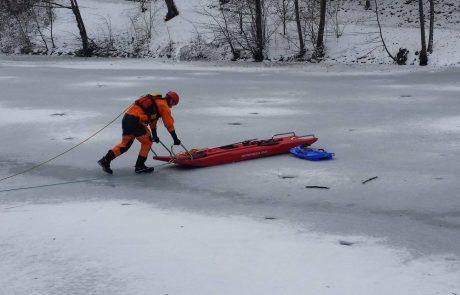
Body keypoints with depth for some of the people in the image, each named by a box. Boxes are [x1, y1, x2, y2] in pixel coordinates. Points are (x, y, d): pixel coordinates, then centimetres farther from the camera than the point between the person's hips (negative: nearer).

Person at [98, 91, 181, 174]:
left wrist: (154, 135, 47)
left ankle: (105, 160, 6)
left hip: (126, 118, 8)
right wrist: (175, 139, 11)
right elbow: (169, 124, 4)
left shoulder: (155, 101, 30)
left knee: (125, 143, 14)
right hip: (135, 121, -8)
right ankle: (139, 166, 12)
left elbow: (152, 119, 39)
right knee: (147, 142, 8)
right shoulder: (164, 105, 4)